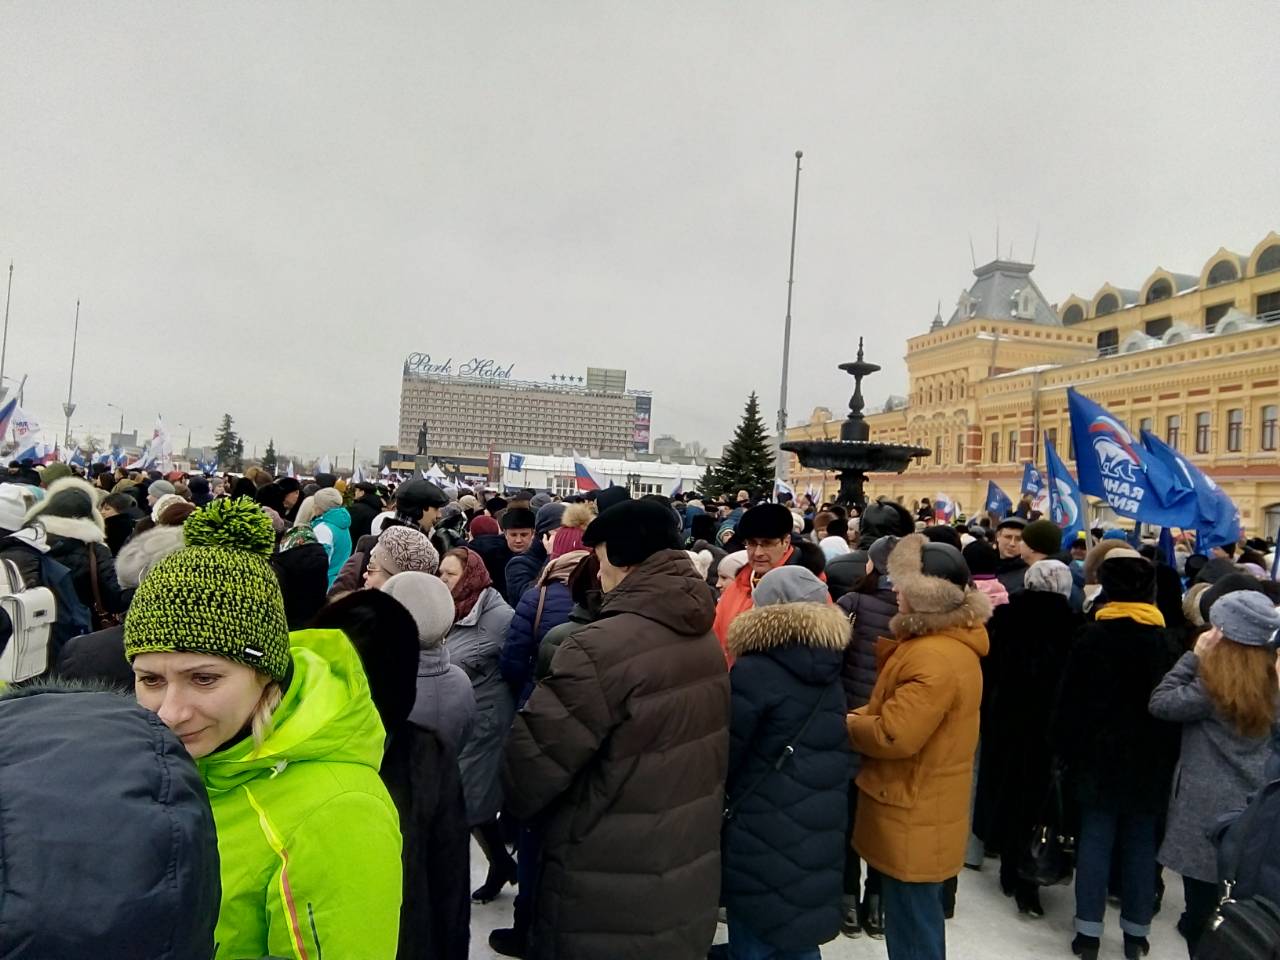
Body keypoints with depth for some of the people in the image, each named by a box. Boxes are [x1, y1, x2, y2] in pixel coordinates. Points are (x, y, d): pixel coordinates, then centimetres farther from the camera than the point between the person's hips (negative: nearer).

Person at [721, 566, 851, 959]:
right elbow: (836, 752, 13)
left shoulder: (754, 671, -18)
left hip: (763, 834, -6)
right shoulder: (830, 671, 3)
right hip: (818, 830, 7)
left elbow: (724, 753, -12)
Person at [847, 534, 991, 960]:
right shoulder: (949, 642, 8)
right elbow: (905, 711, 13)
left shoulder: (935, 657, -27)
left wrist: (842, 723, -13)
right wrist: (861, 715, -2)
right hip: (920, 812, 10)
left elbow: (893, 735, -29)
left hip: (914, 821, -10)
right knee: (919, 922, 24)